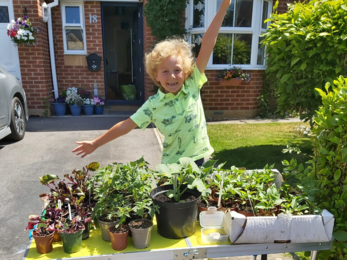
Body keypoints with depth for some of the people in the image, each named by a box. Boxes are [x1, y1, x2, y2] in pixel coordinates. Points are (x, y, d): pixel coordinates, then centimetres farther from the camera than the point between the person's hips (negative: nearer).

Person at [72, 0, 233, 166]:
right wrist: (96, 144, -5)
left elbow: (207, 45, -14)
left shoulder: (192, 85, -10)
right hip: (172, 164, -1)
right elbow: (125, 125, -6)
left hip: (198, 159, 2)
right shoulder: (153, 104, -11)